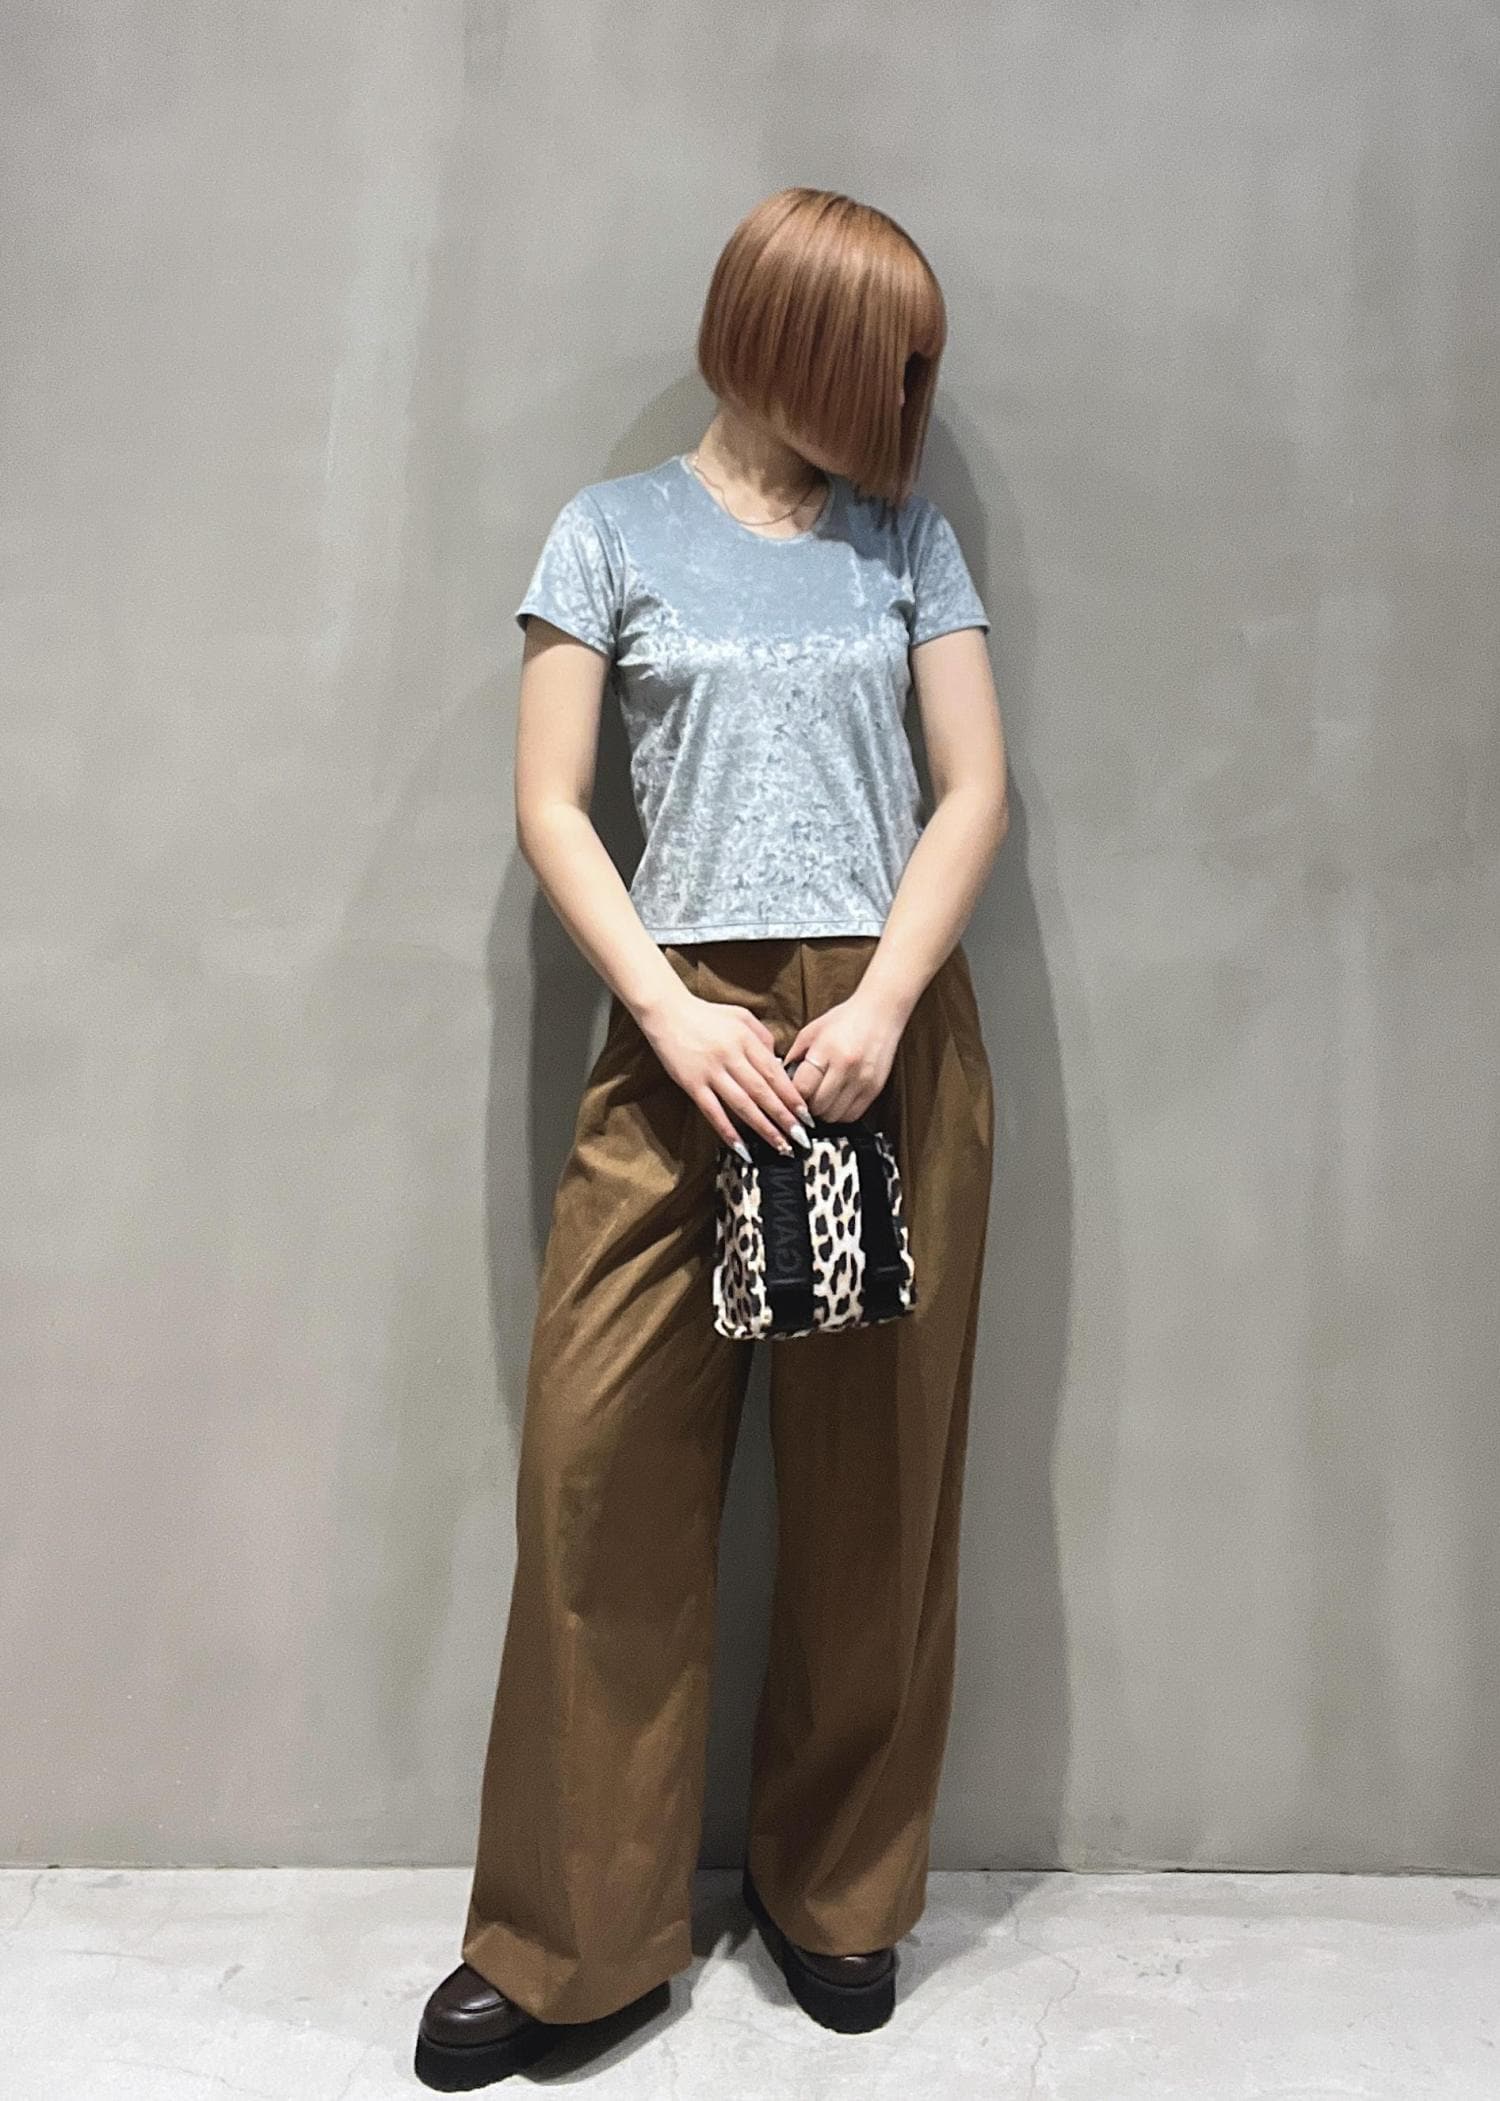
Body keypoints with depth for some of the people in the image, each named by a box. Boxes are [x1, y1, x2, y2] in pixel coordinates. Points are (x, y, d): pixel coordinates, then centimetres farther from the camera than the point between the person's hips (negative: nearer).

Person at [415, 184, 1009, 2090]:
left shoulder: (910, 536, 14)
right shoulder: (617, 529, 9)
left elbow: (973, 788, 6)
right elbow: (549, 804, 2)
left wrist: (879, 1006, -9)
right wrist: (672, 1010, -11)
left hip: (887, 1026, 2)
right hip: (687, 1027, -1)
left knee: (876, 1483, 6)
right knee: (597, 1463, -5)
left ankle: (838, 1894, 26)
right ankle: (566, 1938, 14)